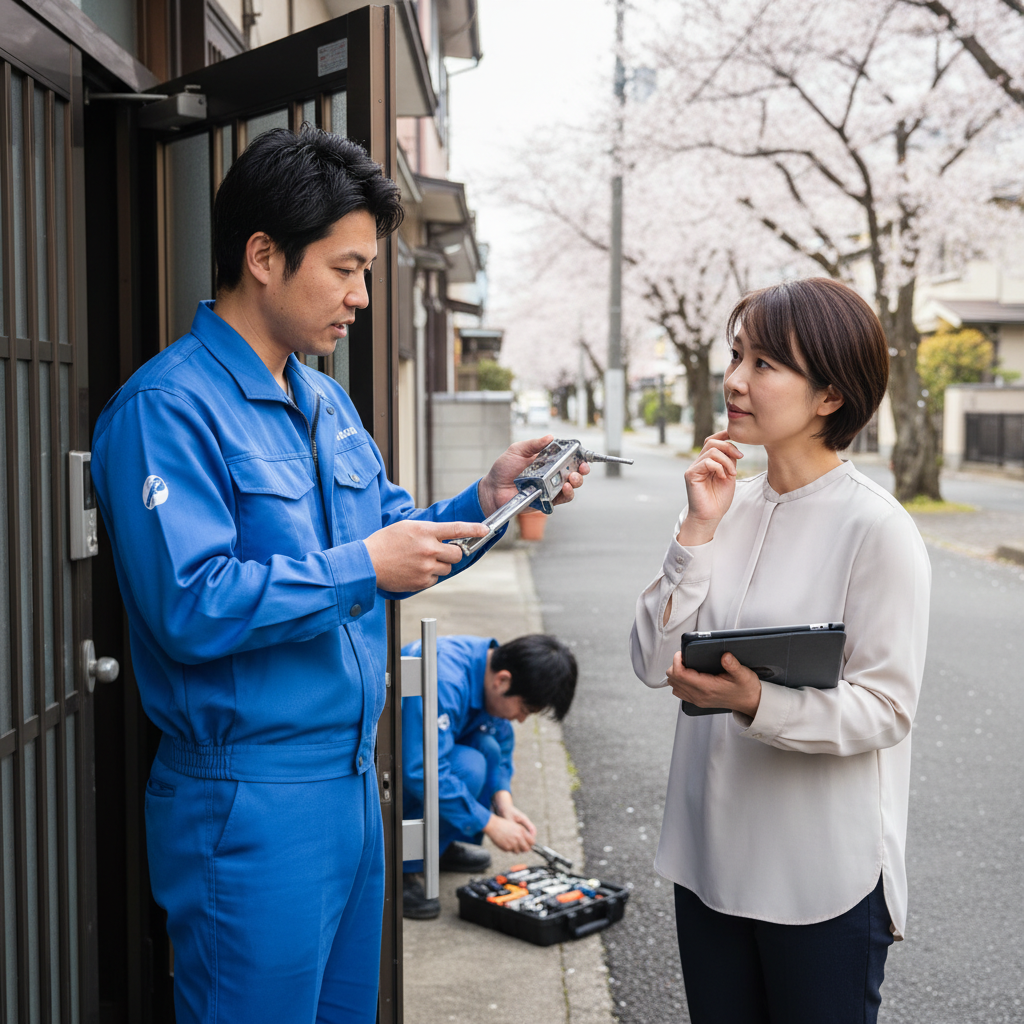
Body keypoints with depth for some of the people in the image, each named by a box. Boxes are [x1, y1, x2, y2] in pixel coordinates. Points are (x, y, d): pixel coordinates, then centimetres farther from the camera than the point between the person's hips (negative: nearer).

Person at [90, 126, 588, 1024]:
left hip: (350, 776, 9)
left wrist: (484, 502, -1)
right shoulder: (168, 407, -15)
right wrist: (360, 568, -22)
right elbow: (189, 606, -24)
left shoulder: (326, 400, 13)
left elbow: (386, 542, 15)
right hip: (249, 805, -8)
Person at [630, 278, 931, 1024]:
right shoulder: (731, 507, 3)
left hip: (825, 876, -5)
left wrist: (758, 703, -31)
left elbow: (887, 707, -16)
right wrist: (699, 532, -10)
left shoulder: (876, 529, -14)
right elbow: (654, 662, -1)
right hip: (711, 853, 6)